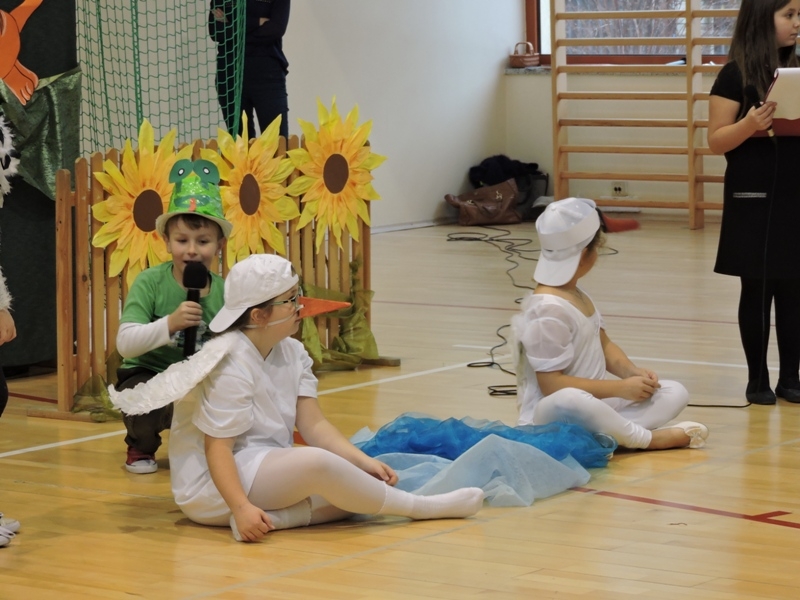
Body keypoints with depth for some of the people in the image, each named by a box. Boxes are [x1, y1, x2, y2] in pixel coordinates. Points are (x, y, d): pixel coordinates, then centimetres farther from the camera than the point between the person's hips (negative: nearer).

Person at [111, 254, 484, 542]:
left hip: (270, 470, 9)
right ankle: (421, 507, -17)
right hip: (215, 484, -9)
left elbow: (314, 425, 0)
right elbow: (217, 447, -24)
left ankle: (269, 518, -26)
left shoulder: (292, 353, 4)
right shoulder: (231, 366, -21)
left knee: (354, 490, -10)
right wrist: (241, 507, -37)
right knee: (318, 463, -31)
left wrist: (364, 462, -14)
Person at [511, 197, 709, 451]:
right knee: (569, 401, -45)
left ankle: (601, 436, -24)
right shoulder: (548, 309, -21)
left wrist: (633, 372, -4)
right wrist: (620, 388, -22)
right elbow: (551, 385, -25)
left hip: (592, 403, 10)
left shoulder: (577, 295, 10)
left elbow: (603, 344, 18)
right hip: (549, 417, -10)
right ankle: (648, 438, -24)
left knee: (675, 393, 1)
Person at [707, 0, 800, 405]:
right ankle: (757, 380, 9)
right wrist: (749, 125, -26)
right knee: (758, 288, 1)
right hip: (754, 198, -5)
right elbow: (717, 141, -8)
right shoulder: (736, 74, -6)